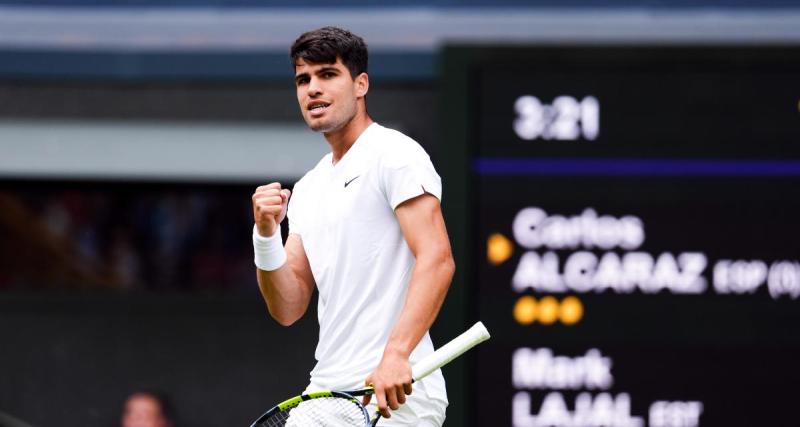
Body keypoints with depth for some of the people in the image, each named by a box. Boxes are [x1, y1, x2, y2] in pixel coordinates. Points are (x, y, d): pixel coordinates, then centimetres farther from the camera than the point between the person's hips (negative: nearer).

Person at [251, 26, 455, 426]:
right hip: (325, 393, 8)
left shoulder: (394, 153, -4)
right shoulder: (307, 187, 19)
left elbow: (436, 261, -17)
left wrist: (396, 354, -27)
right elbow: (288, 309, 15)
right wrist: (266, 234, -2)